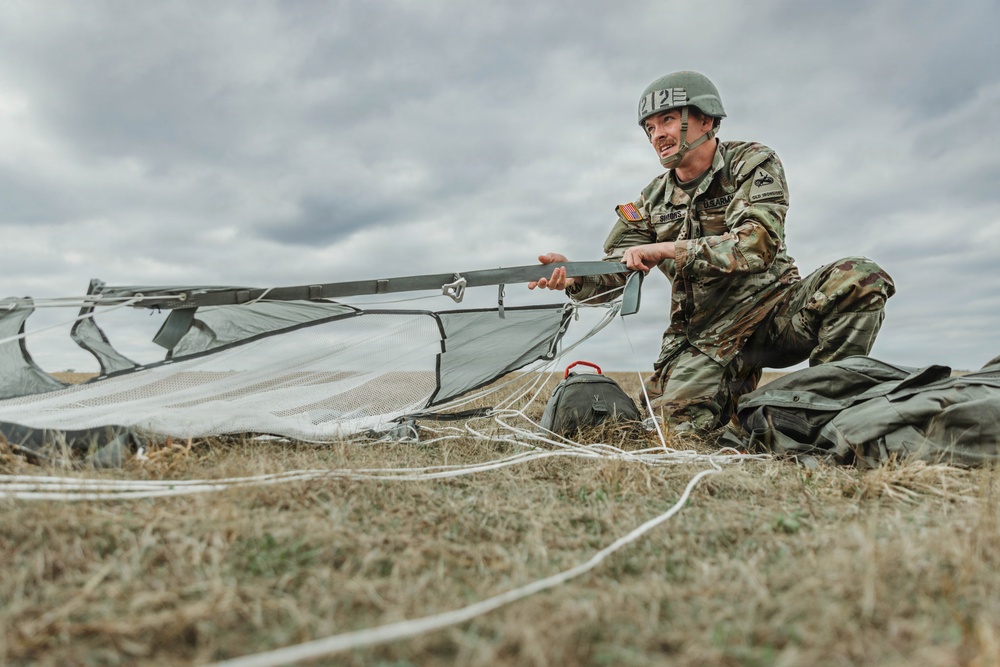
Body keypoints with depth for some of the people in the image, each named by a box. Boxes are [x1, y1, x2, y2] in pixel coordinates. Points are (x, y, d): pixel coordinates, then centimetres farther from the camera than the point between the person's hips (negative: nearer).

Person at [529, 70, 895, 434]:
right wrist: (573, 278, -18)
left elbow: (756, 245, -18)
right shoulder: (653, 201, 9)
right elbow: (612, 274, 4)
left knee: (859, 279, -27)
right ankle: (734, 392, 13)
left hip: (774, 311, -1)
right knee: (679, 420, -21)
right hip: (706, 335, 2)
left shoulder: (752, 163, -1)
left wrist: (667, 249, -23)